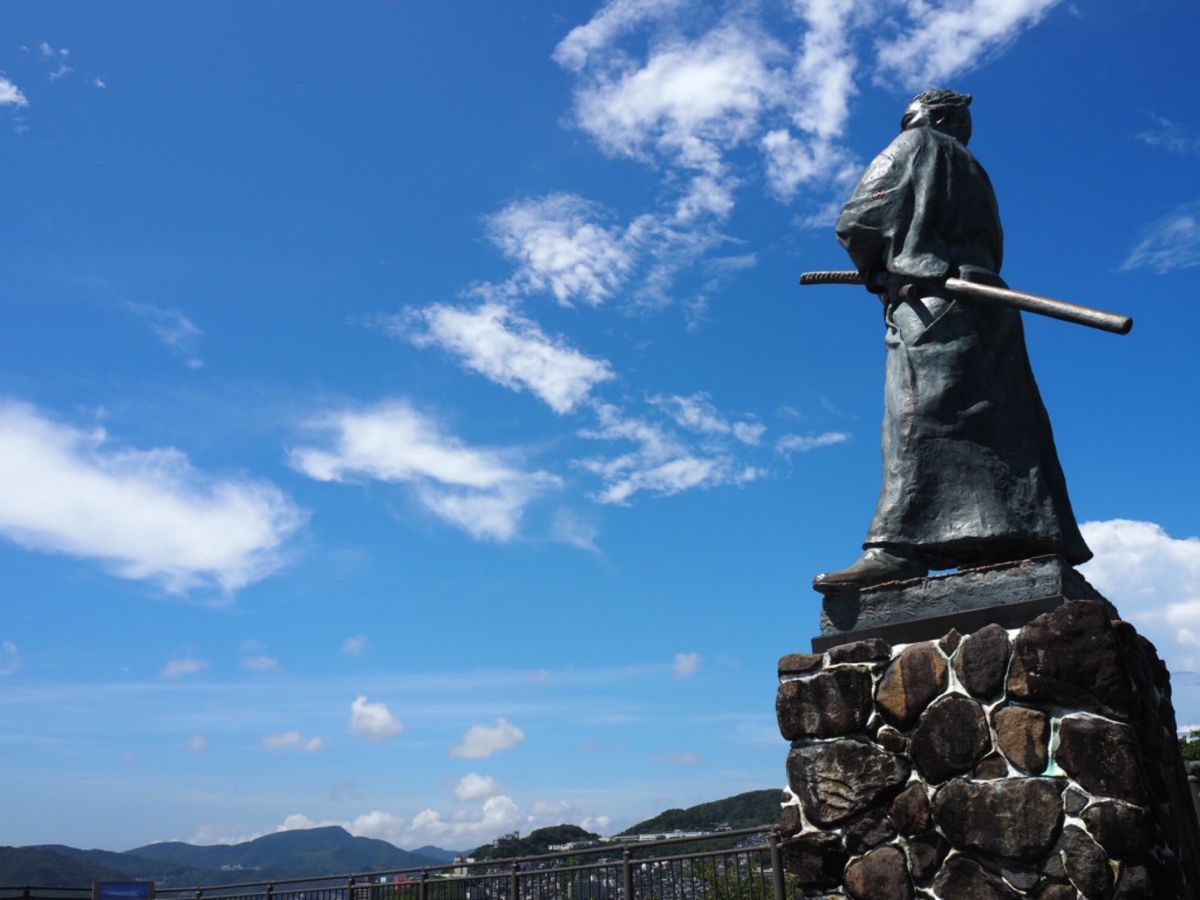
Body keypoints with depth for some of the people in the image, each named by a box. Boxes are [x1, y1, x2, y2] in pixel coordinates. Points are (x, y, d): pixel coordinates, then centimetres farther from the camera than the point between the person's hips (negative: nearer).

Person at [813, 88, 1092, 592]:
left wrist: (874, 270, 21)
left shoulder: (916, 145, 14)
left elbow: (858, 219, 3)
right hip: (982, 295, 8)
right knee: (1001, 422, -1)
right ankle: (1022, 548, -6)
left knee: (919, 416, -23)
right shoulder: (974, 172, 33)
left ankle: (903, 547, -36)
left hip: (932, 301, -8)